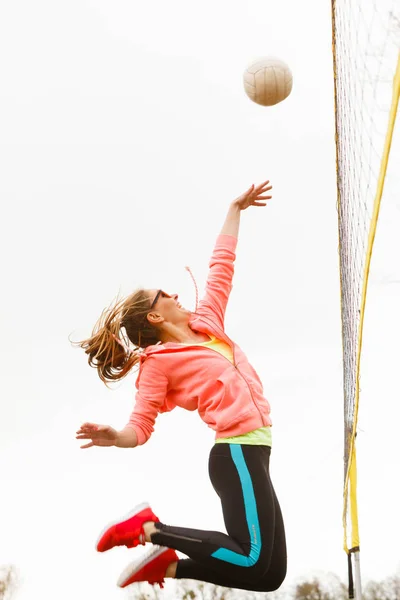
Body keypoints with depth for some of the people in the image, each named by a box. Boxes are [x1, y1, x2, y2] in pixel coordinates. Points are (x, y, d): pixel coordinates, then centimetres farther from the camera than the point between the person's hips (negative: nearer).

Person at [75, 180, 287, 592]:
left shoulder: (206, 323, 18)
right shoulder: (158, 363, -3)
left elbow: (222, 265, 28)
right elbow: (140, 427, -10)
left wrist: (236, 209, 34)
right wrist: (115, 438, -32)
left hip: (247, 455, 8)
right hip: (238, 452, -8)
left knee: (270, 574, 4)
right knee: (251, 562, -20)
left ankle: (168, 564, 9)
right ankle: (148, 528, -7)